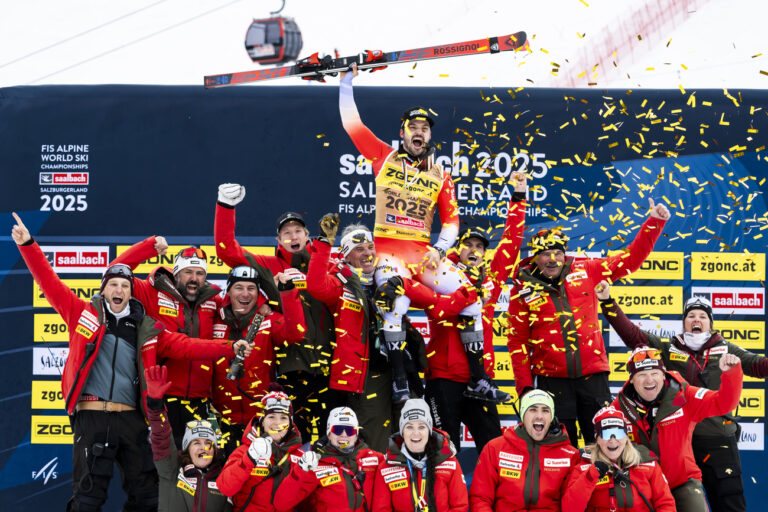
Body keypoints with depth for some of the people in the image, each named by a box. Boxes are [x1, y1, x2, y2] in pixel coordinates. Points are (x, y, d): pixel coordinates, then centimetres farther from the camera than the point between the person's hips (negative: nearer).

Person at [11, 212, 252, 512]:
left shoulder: (146, 329, 13)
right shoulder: (83, 314, 8)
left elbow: (185, 346, 8)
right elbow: (50, 282, 4)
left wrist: (229, 349, -2)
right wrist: (28, 244, -4)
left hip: (131, 417, 3)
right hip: (91, 415, -3)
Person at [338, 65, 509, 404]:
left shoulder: (440, 177, 13)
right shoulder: (384, 157, 8)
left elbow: (452, 220, 12)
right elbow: (351, 122, 7)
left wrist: (439, 250, -5)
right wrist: (347, 81, 4)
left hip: (424, 252, 3)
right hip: (388, 248, -3)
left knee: (471, 298, -10)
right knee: (395, 302, -31)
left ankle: (478, 379, -1)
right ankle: (398, 380, -20)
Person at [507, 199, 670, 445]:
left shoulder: (584, 271, 6)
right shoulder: (523, 289, 3)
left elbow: (629, 260, 11)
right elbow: (517, 341, 5)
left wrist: (654, 222, 5)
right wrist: (524, 386, -1)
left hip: (592, 373, 1)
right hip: (552, 377, -1)